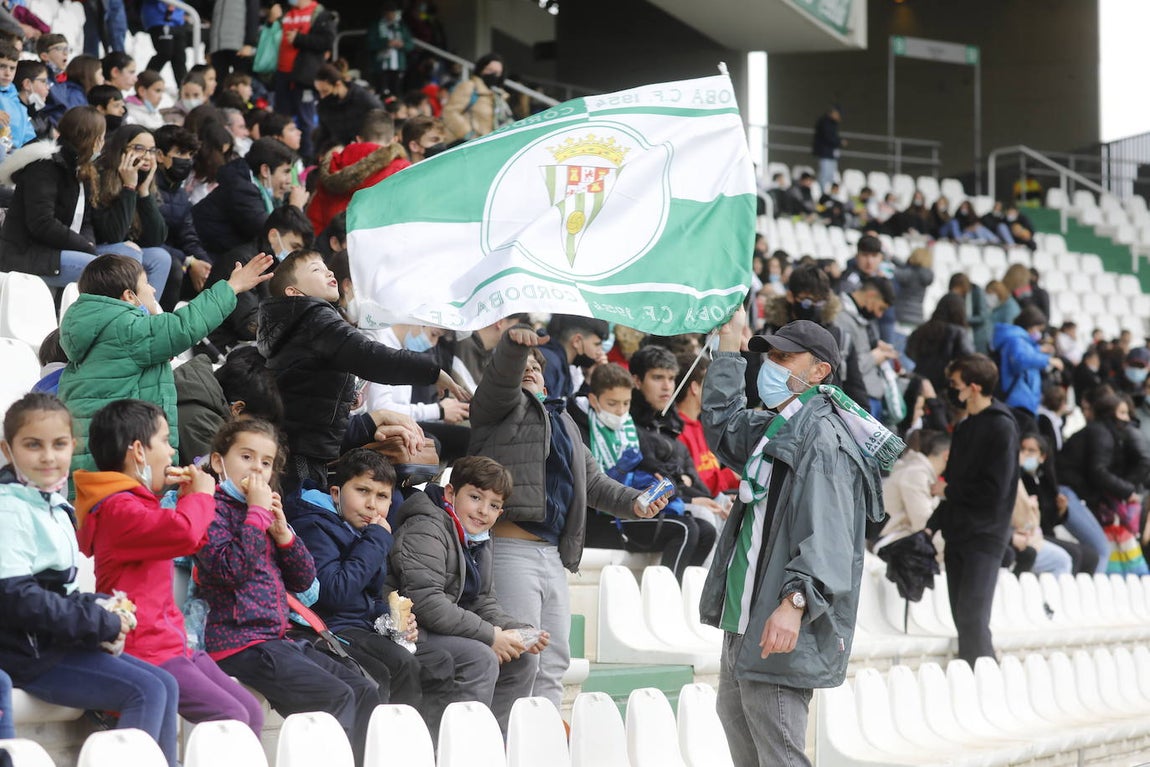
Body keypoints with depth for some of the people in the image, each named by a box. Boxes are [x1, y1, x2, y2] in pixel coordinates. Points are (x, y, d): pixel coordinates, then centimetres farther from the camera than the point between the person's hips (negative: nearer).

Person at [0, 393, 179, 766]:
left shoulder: (54, 507, 15)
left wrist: (101, 608, -1)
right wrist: (102, 623, -17)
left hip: (63, 641, 9)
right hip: (31, 654, -9)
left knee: (164, 685, 6)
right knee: (146, 691, -17)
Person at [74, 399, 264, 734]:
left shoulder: (136, 504, 19)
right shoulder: (119, 509, -16)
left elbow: (192, 542, 36)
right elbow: (184, 533, -32)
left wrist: (188, 498, 19)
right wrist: (200, 495, -11)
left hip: (171, 640, 11)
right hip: (145, 651, -11)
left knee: (251, 712, 4)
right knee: (231, 717, -21)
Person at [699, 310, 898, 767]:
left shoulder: (823, 438, -16)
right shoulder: (775, 429, 16)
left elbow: (827, 534, -27)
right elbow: (723, 422, 38)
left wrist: (796, 600, -39)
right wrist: (729, 347, 34)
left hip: (782, 628, -11)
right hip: (745, 621, 11)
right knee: (736, 716, 20)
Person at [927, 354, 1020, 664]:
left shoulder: (1001, 427, -11)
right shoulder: (965, 425, 15)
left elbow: (994, 491, -17)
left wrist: (947, 489, -5)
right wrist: (934, 525, 10)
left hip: (984, 537, -8)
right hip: (958, 533, 8)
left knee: (972, 618, -12)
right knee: (962, 617, 8)